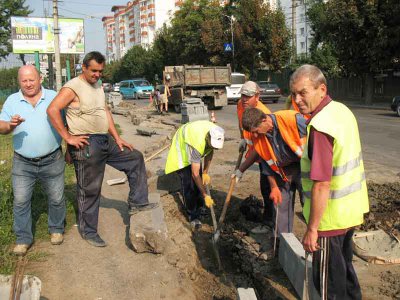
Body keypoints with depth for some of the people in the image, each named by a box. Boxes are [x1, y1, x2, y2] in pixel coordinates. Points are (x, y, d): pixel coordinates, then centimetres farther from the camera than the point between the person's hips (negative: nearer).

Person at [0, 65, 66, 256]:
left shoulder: (54, 97, 0)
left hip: (52, 161, -1)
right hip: (22, 163, 1)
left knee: (57, 199, 9)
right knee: (20, 201, 3)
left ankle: (56, 229, 31)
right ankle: (23, 238, 18)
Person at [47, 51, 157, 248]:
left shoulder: (98, 87, 14)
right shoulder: (73, 87, -13)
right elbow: (52, 110, -23)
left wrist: (117, 138, 12)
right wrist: (68, 137, -20)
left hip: (106, 141, 9)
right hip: (86, 145, -9)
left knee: (135, 158, 11)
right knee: (89, 190, 1)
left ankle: (137, 203, 18)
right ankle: (88, 232, 18)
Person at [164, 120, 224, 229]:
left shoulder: (215, 135, -26)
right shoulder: (197, 144, -45)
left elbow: (210, 152, -3)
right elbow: (195, 174, -38)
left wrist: (205, 173, -6)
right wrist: (205, 195, -33)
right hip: (181, 149, -6)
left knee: (199, 182, 5)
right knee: (189, 184, -12)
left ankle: (199, 210, 19)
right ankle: (193, 216, -3)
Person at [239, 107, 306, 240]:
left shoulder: (293, 119, -27)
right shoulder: (258, 138, -9)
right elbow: (267, 164, 2)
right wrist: (273, 187, -1)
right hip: (281, 172, 5)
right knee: (280, 205, 11)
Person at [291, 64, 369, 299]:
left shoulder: (320, 126, -27)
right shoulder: (342, 110, 2)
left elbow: (322, 184, -29)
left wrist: (312, 228, -23)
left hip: (331, 216, -9)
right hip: (351, 210, 9)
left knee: (329, 280, 9)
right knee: (344, 265, 28)